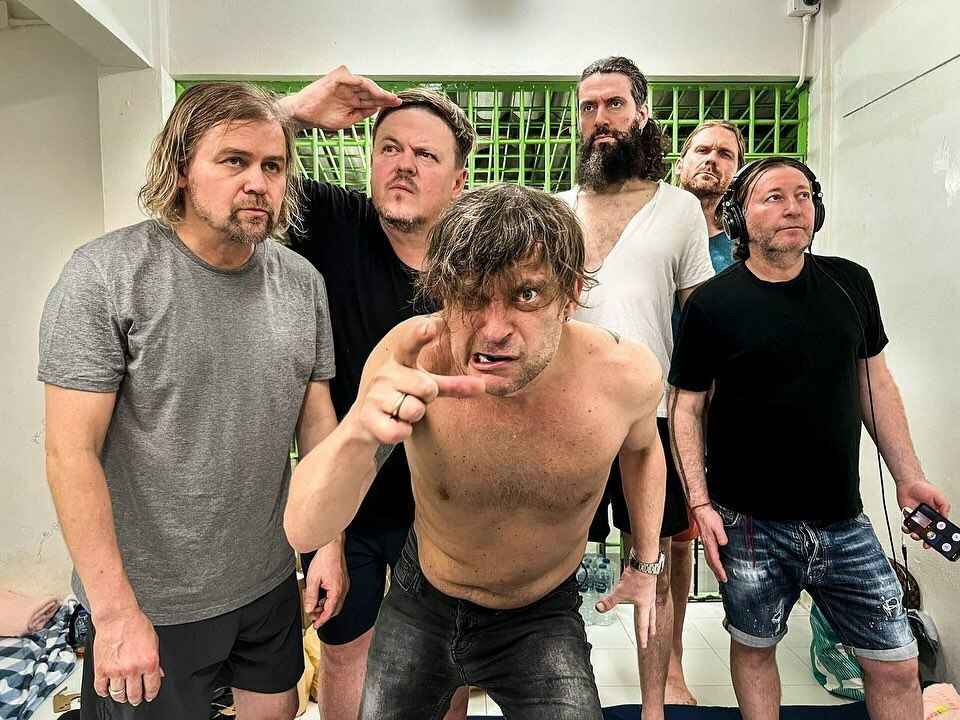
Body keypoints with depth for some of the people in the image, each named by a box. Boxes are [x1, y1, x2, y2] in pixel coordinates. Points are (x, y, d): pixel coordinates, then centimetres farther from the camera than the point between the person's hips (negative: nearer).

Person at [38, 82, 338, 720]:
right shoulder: (104, 275, -16)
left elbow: (317, 417, 3)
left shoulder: (302, 282, -3)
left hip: (270, 581, 5)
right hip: (149, 601, -4)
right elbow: (71, 454, -17)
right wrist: (116, 611, -17)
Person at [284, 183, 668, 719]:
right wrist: (358, 431, -50)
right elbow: (303, 531, -31)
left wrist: (647, 563, 6)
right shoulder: (413, 357, -28)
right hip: (422, 603, 1)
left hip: (541, 618, 0)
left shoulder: (626, 373, -25)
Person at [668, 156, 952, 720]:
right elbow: (686, 407, -6)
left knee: (898, 666, 10)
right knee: (754, 648, 14)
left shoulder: (851, 283, 3)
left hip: (843, 522, 4)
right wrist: (701, 504, -12)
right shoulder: (712, 304, -8)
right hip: (750, 523, -3)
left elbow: (875, 383, 12)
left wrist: (910, 477, 9)